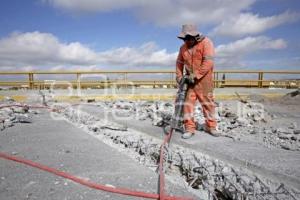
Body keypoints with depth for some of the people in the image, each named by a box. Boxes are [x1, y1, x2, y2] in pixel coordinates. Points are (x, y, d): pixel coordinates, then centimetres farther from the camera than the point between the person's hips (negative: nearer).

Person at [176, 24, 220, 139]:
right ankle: (189, 128, 6)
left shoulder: (206, 43, -10)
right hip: (189, 79, 4)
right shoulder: (183, 47, 6)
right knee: (188, 103, -2)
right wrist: (179, 76, 5)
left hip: (204, 79, -3)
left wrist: (195, 75, -22)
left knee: (207, 102, 5)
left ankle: (210, 126, 20)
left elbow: (208, 62, -19)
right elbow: (179, 62, 17)